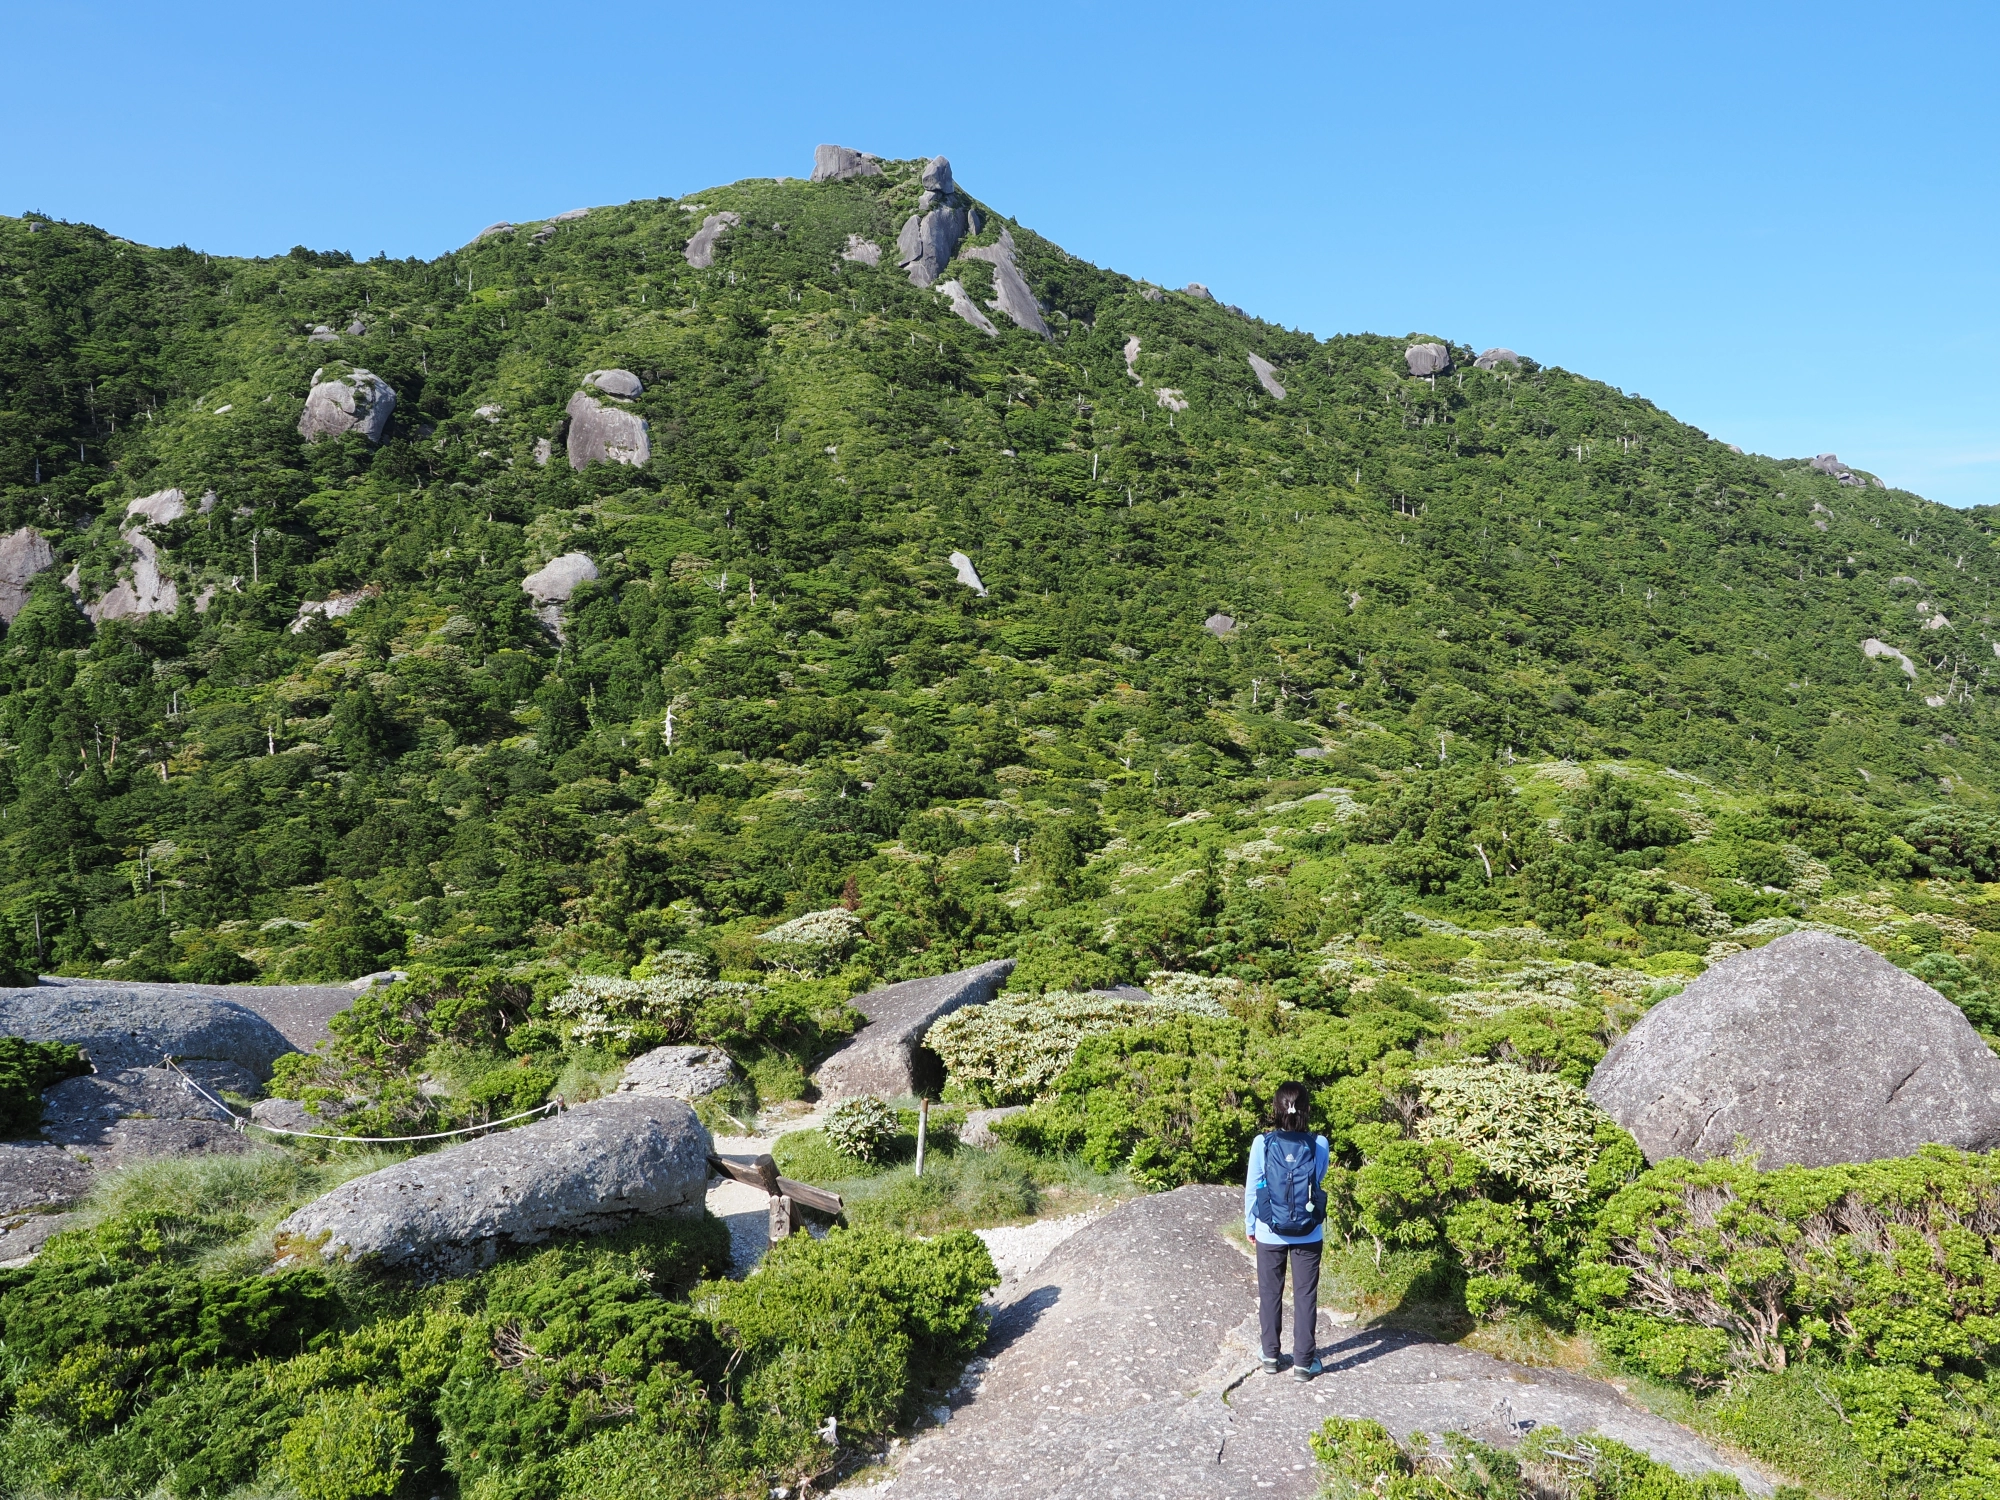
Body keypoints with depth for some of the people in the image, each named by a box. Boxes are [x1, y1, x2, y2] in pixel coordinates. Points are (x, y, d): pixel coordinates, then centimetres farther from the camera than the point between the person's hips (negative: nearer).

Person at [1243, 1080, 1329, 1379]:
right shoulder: (1319, 1145, -11)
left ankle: (1271, 1357, 25)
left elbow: (1251, 1188, -5)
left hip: (1270, 1233, 0)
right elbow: (1319, 1180, 6)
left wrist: (1249, 1225, 9)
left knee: (1270, 1294, 15)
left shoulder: (1262, 1143, -13)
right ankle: (1304, 1361, 15)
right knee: (1305, 1296, 11)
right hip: (1308, 1234, 0)